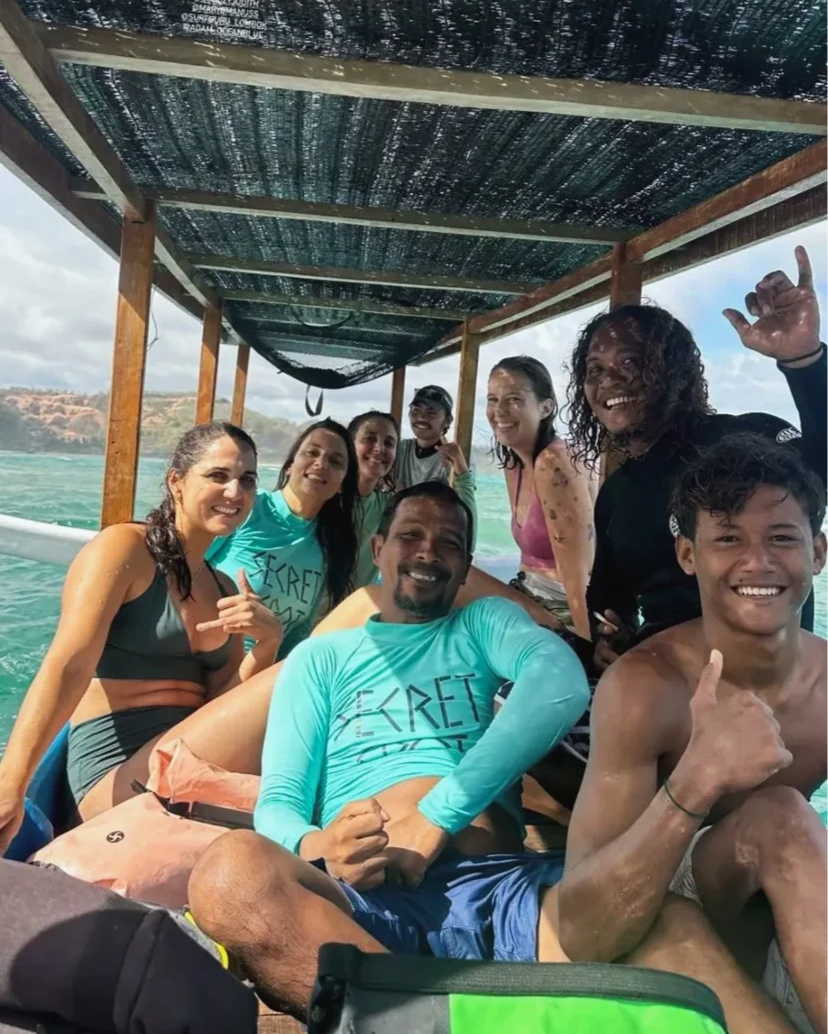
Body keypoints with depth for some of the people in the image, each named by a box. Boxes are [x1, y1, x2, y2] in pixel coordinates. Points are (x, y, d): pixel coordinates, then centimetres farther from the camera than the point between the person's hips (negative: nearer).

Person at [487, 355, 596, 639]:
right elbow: (532, 556, 10)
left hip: (563, 616, -8)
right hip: (532, 604, 8)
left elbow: (580, 581, -25)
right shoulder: (514, 465, 6)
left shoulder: (553, 463, -21)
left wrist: (588, 649, -25)